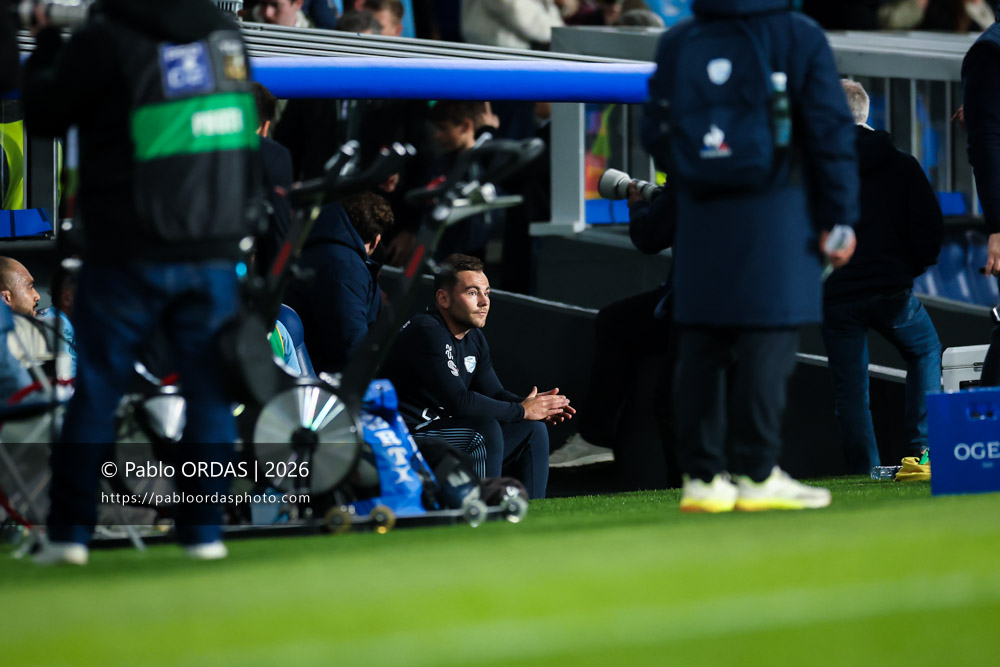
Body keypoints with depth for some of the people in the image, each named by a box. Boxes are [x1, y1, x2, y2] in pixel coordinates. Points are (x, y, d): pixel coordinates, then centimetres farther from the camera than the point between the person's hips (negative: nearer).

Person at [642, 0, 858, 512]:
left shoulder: (675, 44, 9)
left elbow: (654, 136, 12)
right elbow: (831, 132, -4)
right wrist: (839, 219, -1)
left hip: (699, 220, 4)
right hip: (776, 217, -4)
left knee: (700, 349, 6)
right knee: (767, 341, -3)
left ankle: (701, 476, 7)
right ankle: (755, 475, -5)